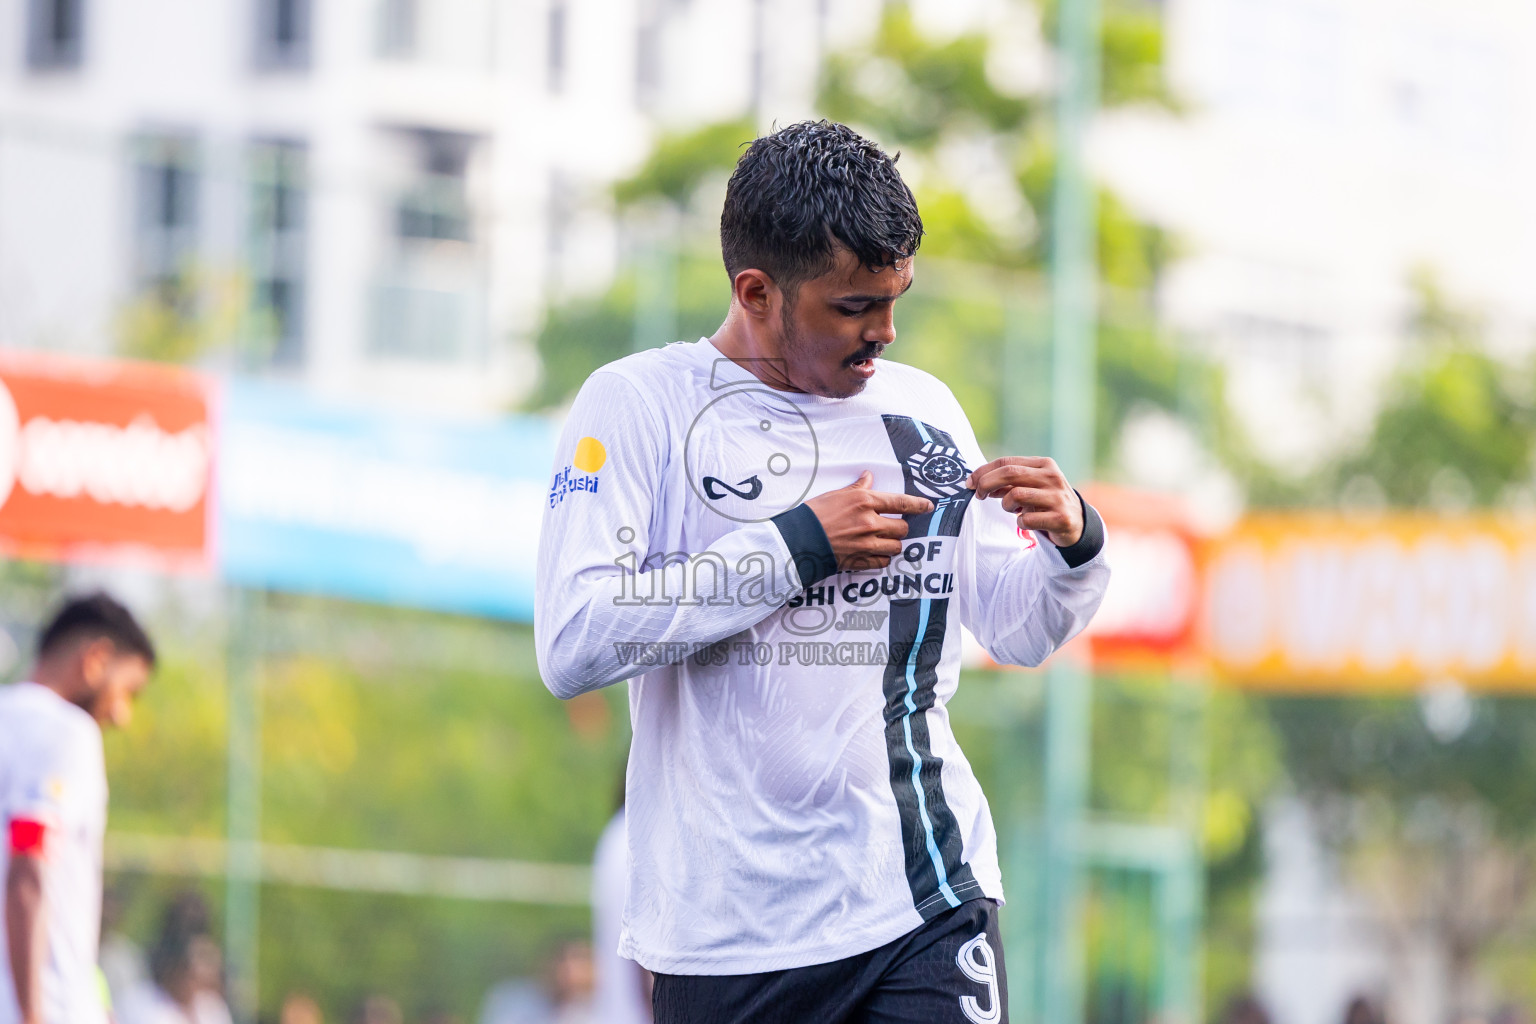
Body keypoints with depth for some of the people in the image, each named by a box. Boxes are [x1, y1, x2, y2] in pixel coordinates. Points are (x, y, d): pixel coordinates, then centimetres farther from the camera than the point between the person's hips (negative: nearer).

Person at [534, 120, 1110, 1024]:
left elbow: (1019, 632, 17)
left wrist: (1074, 544, -5)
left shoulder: (923, 409, 11)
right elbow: (572, 644, -15)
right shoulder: (640, 403, -3)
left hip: (928, 906, 3)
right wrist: (793, 548, -16)